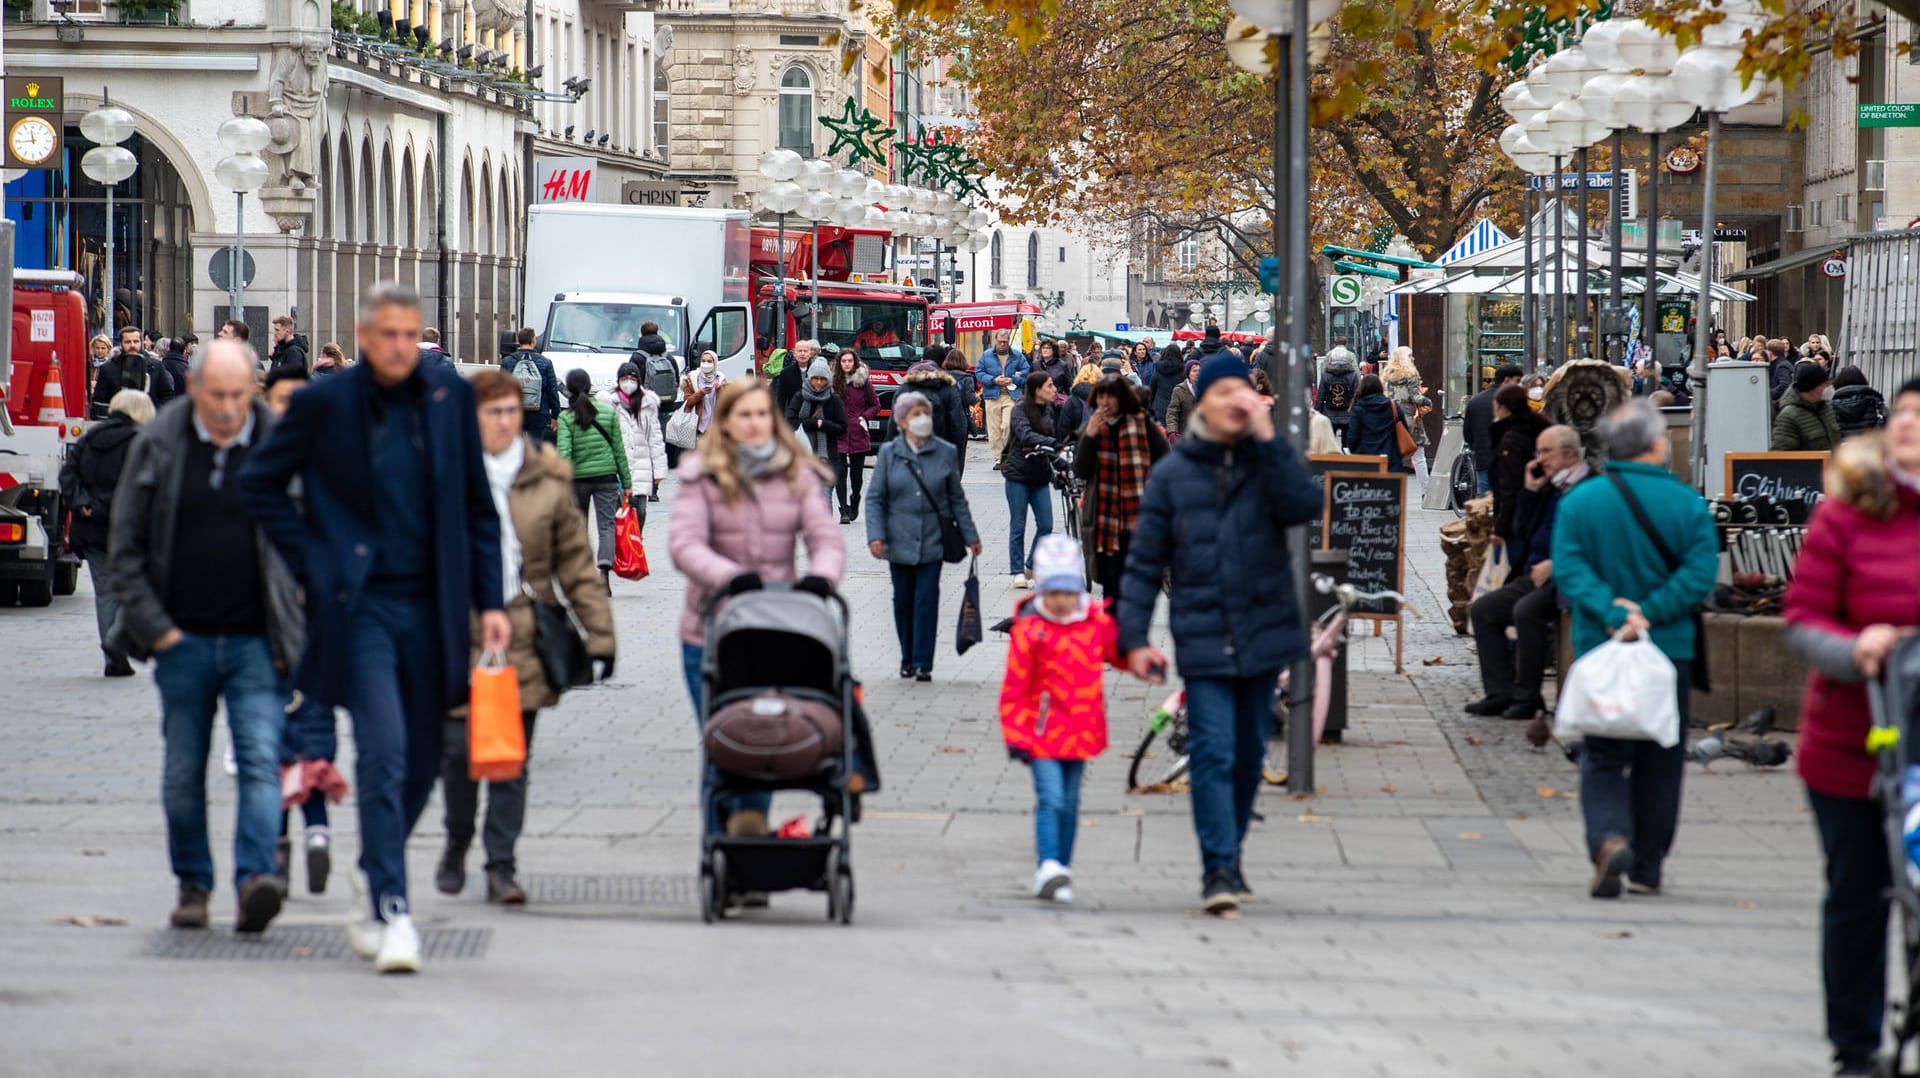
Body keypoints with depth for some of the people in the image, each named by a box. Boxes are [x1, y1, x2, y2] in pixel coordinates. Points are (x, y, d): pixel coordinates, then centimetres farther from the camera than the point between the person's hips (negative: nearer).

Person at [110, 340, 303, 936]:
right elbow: (124, 544, 5)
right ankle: (193, 885, 21)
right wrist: (152, 626, -2)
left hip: (257, 642, -2)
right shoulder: (158, 445, 1)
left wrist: (298, 635, -1)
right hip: (183, 640, 2)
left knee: (261, 761, -15)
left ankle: (255, 878, -23)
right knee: (183, 774, 8)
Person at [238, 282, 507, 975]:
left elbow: (478, 507, 11)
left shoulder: (449, 397, 5)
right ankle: (391, 911, -15)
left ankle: (376, 877, 33)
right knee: (383, 751, -15)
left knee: (422, 761, 10)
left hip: (431, 606, 4)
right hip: (361, 604, -4)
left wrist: (489, 601, 6)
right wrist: (311, 564, -2)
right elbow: (259, 483, 6)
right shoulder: (325, 404, -4)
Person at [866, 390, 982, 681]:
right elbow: (875, 498, 1)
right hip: (899, 542, 1)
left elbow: (957, 498, 9)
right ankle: (908, 658, 24)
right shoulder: (889, 453, 1)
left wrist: (970, 536, 10)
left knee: (927, 600, -6)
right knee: (903, 601, 10)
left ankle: (923, 663, -4)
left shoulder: (946, 453, 2)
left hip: (932, 540, -1)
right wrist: (876, 535, -11)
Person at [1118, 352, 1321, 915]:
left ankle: (1229, 858, 27)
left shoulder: (1267, 462, 5)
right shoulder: (1173, 473, 2)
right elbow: (1145, 560, 3)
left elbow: (1305, 505, -16)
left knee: (1249, 756, 12)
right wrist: (1134, 638, -5)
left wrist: (1267, 438, -17)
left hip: (1264, 631, 2)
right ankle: (1219, 869, -14)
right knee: (1213, 753, -12)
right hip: (1202, 637, -2)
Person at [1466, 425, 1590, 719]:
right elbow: (1522, 530, 21)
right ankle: (1500, 692, -4)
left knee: (1526, 610, -32)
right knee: (1482, 609, -2)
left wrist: (1554, 565, -21)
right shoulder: (1551, 488, 19)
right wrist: (1531, 491, 11)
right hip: (1534, 576, 10)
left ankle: (1526, 696, -21)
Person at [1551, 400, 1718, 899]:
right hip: (1671, 650, 0)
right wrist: (1648, 611, -14)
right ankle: (1647, 868, 18)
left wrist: (1612, 615, -17)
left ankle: (1609, 839, -19)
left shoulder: (1578, 501, -1)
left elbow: (1568, 569, -11)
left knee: (1602, 759, 6)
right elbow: (1699, 573, -13)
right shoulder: (1688, 504, -4)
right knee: (1659, 762, 12)